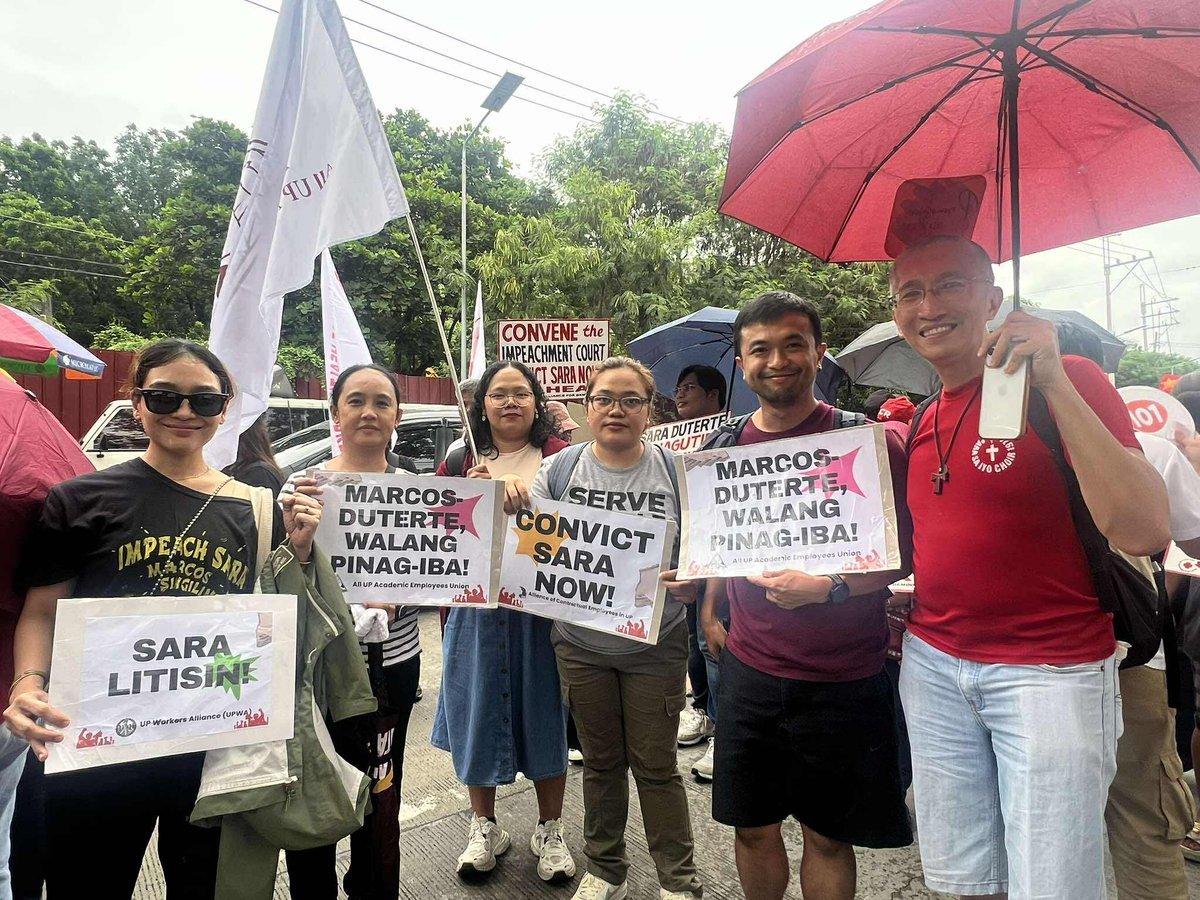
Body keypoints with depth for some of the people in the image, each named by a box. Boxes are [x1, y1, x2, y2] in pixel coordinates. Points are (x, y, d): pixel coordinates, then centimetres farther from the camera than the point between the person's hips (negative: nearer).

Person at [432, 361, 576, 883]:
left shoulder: (559, 457, 1)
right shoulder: (459, 463, 8)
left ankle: (550, 831, 31)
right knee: (479, 714, 13)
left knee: (545, 715, 9)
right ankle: (484, 827, 36)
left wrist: (527, 487, -25)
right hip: (477, 609, 2)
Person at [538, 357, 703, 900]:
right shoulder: (558, 471, -1)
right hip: (581, 645, 2)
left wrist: (688, 583, -21)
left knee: (656, 766, 10)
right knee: (601, 762, 18)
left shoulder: (675, 471, -3)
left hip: (656, 645, -1)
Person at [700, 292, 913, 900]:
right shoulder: (721, 448, 3)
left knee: (828, 837, 13)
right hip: (749, 668, 3)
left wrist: (826, 587, -22)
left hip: (842, 677, -3)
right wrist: (710, 613, 6)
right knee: (752, 827, 16)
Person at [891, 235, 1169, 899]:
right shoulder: (922, 426, 9)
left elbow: (1143, 532, -21)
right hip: (932, 664, 5)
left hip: (1052, 671, -5)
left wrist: (1055, 383, -25)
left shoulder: (1067, 383, -8)